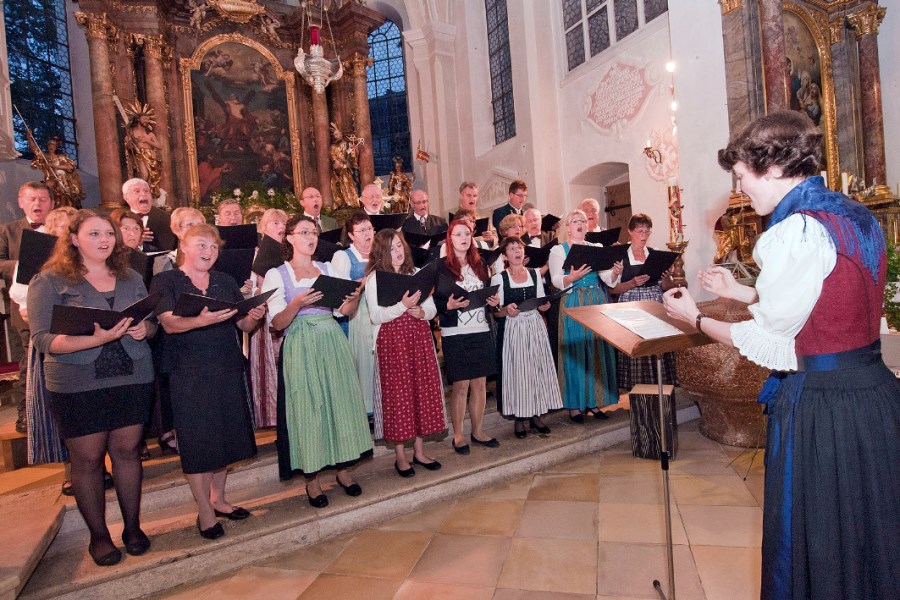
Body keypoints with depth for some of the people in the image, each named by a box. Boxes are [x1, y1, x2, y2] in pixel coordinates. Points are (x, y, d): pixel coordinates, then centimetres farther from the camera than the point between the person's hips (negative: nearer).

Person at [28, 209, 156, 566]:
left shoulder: (131, 279, 10)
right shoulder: (50, 281, -3)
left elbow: (152, 322, 12)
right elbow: (43, 339, -11)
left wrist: (143, 329, -12)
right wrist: (96, 339, -27)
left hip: (133, 378, 3)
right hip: (77, 385, -3)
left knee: (127, 451, 10)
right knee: (87, 459, 7)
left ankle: (132, 526, 25)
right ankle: (98, 535, 25)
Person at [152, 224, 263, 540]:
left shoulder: (225, 281, 12)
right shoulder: (165, 281, 0)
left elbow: (244, 325, 8)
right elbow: (169, 324, -15)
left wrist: (254, 316, -15)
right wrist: (201, 320, -35)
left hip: (229, 368, 4)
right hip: (189, 372, -4)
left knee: (226, 434, 11)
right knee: (197, 440, 1)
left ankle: (218, 499, 29)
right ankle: (205, 511, 16)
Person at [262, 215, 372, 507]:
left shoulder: (327, 269, 13)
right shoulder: (277, 275, 2)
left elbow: (344, 311, 10)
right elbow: (277, 323, -6)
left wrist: (355, 297, -11)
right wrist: (297, 304, -24)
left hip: (333, 344, 4)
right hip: (300, 349, -3)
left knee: (341, 402, 5)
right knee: (308, 409, 1)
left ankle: (343, 468, 21)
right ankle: (312, 479, 16)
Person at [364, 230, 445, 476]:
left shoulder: (416, 273, 13)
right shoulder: (374, 278, -1)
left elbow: (432, 308, 10)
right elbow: (376, 316, -11)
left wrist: (421, 312, -11)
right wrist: (403, 306, -21)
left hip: (419, 337, 5)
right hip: (391, 340, -4)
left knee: (424, 390, 6)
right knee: (398, 394, 0)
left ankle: (419, 451, 21)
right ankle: (400, 456, 15)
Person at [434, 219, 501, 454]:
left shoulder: (479, 265, 13)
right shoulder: (441, 267, -3)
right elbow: (432, 300, -5)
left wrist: (494, 300, 0)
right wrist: (449, 305, -22)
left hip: (482, 331, 5)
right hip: (455, 333, -5)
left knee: (480, 384, 10)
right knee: (460, 386, 2)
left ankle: (478, 432, 25)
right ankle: (458, 436, 17)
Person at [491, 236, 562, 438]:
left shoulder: (535, 274, 9)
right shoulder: (499, 278, -2)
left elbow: (542, 304, 14)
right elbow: (496, 311, -4)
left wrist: (544, 306, -8)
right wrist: (507, 310, -23)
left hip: (535, 326, 4)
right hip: (513, 328, -4)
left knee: (538, 368, 4)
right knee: (517, 371, -2)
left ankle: (535, 415, 18)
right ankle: (519, 419, 10)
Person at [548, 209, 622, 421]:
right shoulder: (558, 250, 3)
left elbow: (607, 278, 4)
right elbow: (556, 280, -9)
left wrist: (615, 272, -18)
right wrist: (571, 277, -28)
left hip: (597, 302, 4)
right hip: (573, 304, -4)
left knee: (598, 350, 5)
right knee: (575, 351, -2)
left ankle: (595, 401, 17)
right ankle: (574, 404, 8)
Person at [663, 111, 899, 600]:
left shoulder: (795, 230, -20)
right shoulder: (852, 215, 8)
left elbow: (766, 343, -15)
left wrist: (694, 317, -2)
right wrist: (739, 292, 18)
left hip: (821, 405, -9)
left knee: (817, 543, 10)